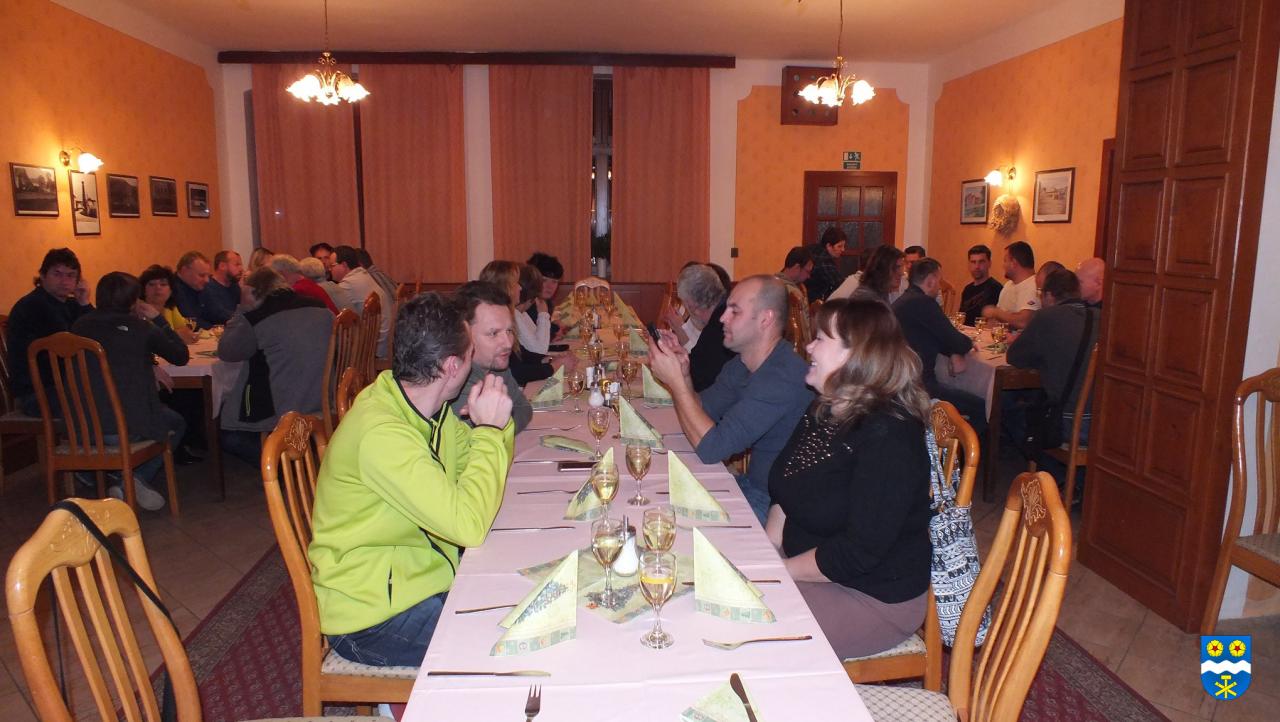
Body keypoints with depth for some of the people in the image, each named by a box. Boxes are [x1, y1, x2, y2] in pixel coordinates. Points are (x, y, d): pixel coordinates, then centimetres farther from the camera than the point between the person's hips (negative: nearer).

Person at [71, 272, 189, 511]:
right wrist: (158, 319, 14)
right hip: (128, 428, -5)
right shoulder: (140, 327, -5)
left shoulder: (80, 326, 6)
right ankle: (139, 478, 5)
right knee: (176, 423, 25)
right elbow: (181, 356, 7)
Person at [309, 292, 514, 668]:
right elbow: (469, 525, -34)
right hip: (372, 615, -9)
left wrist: (496, 423, -11)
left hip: (417, 574, 9)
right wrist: (489, 429, -24)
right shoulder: (381, 433, -29)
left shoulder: (431, 410, 0)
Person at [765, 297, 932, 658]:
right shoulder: (824, 412, 5)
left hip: (874, 599, -8)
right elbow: (787, 497, 10)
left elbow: (858, 552, -27)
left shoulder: (888, 437, -25)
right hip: (808, 567, 8)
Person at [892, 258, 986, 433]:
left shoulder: (905, 300, 16)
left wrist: (954, 353, 3)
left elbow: (936, 336, 21)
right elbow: (954, 339, -12)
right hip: (918, 385, -11)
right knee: (981, 408, -8)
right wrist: (968, 343, 10)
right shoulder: (922, 302, -17)